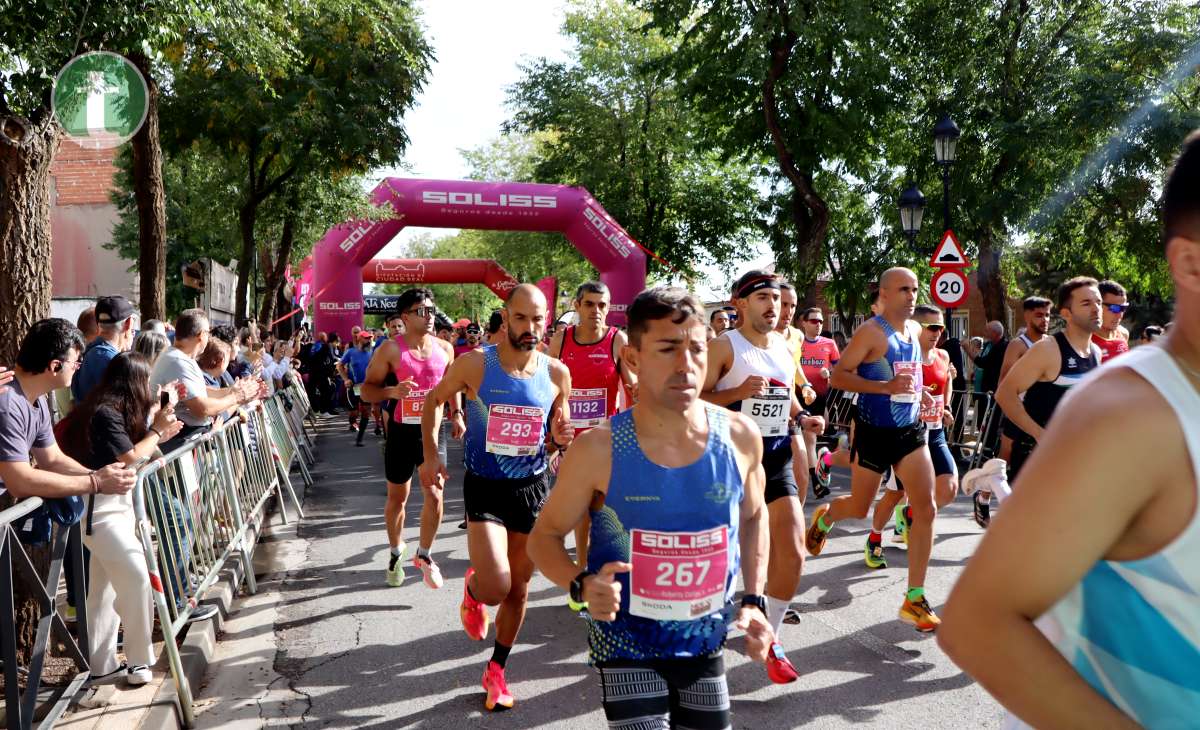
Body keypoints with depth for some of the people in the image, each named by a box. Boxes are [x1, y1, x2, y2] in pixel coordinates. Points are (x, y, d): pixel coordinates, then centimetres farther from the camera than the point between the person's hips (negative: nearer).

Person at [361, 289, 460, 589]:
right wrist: (391, 391, -24)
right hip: (402, 430, -2)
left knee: (435, 494, -6)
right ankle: (395, 552, 34)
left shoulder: (445, 348, 3)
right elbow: (367, 390, -5)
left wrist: (457, 413, 5)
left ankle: (424, 554, 16)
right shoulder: (390, 349, -8)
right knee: (398, 497, 10)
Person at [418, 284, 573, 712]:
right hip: (485, 487, -3)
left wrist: (560, 439, -15)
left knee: (518, 588, 13)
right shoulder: (474, 364, -12)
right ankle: (472, 589, 22)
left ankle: (496, 672, 34)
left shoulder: (557, 374, -4)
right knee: (495, 588, -17)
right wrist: (431, 455, -4)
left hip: (533, 487, 3)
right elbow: (434, 400, 6)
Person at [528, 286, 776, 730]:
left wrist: (753, 600, 1)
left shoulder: (740, 437, -10)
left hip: (706, 645, 4)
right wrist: (582, 586, -25)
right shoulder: (598, 450, -20)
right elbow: (545, 535, -6)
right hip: (626, 647, -3)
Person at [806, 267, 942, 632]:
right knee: (859, 508, 10)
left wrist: (918, 391, 9)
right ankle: (824, 516, 48)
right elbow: (839, 375, -19)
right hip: (874, 432, -5)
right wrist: (887, 387, -29)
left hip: (911, 430, 5)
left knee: (926, 509, -7)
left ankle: (914, 599, 1)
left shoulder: (915, 330, 9)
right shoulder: (871, 331, -13)